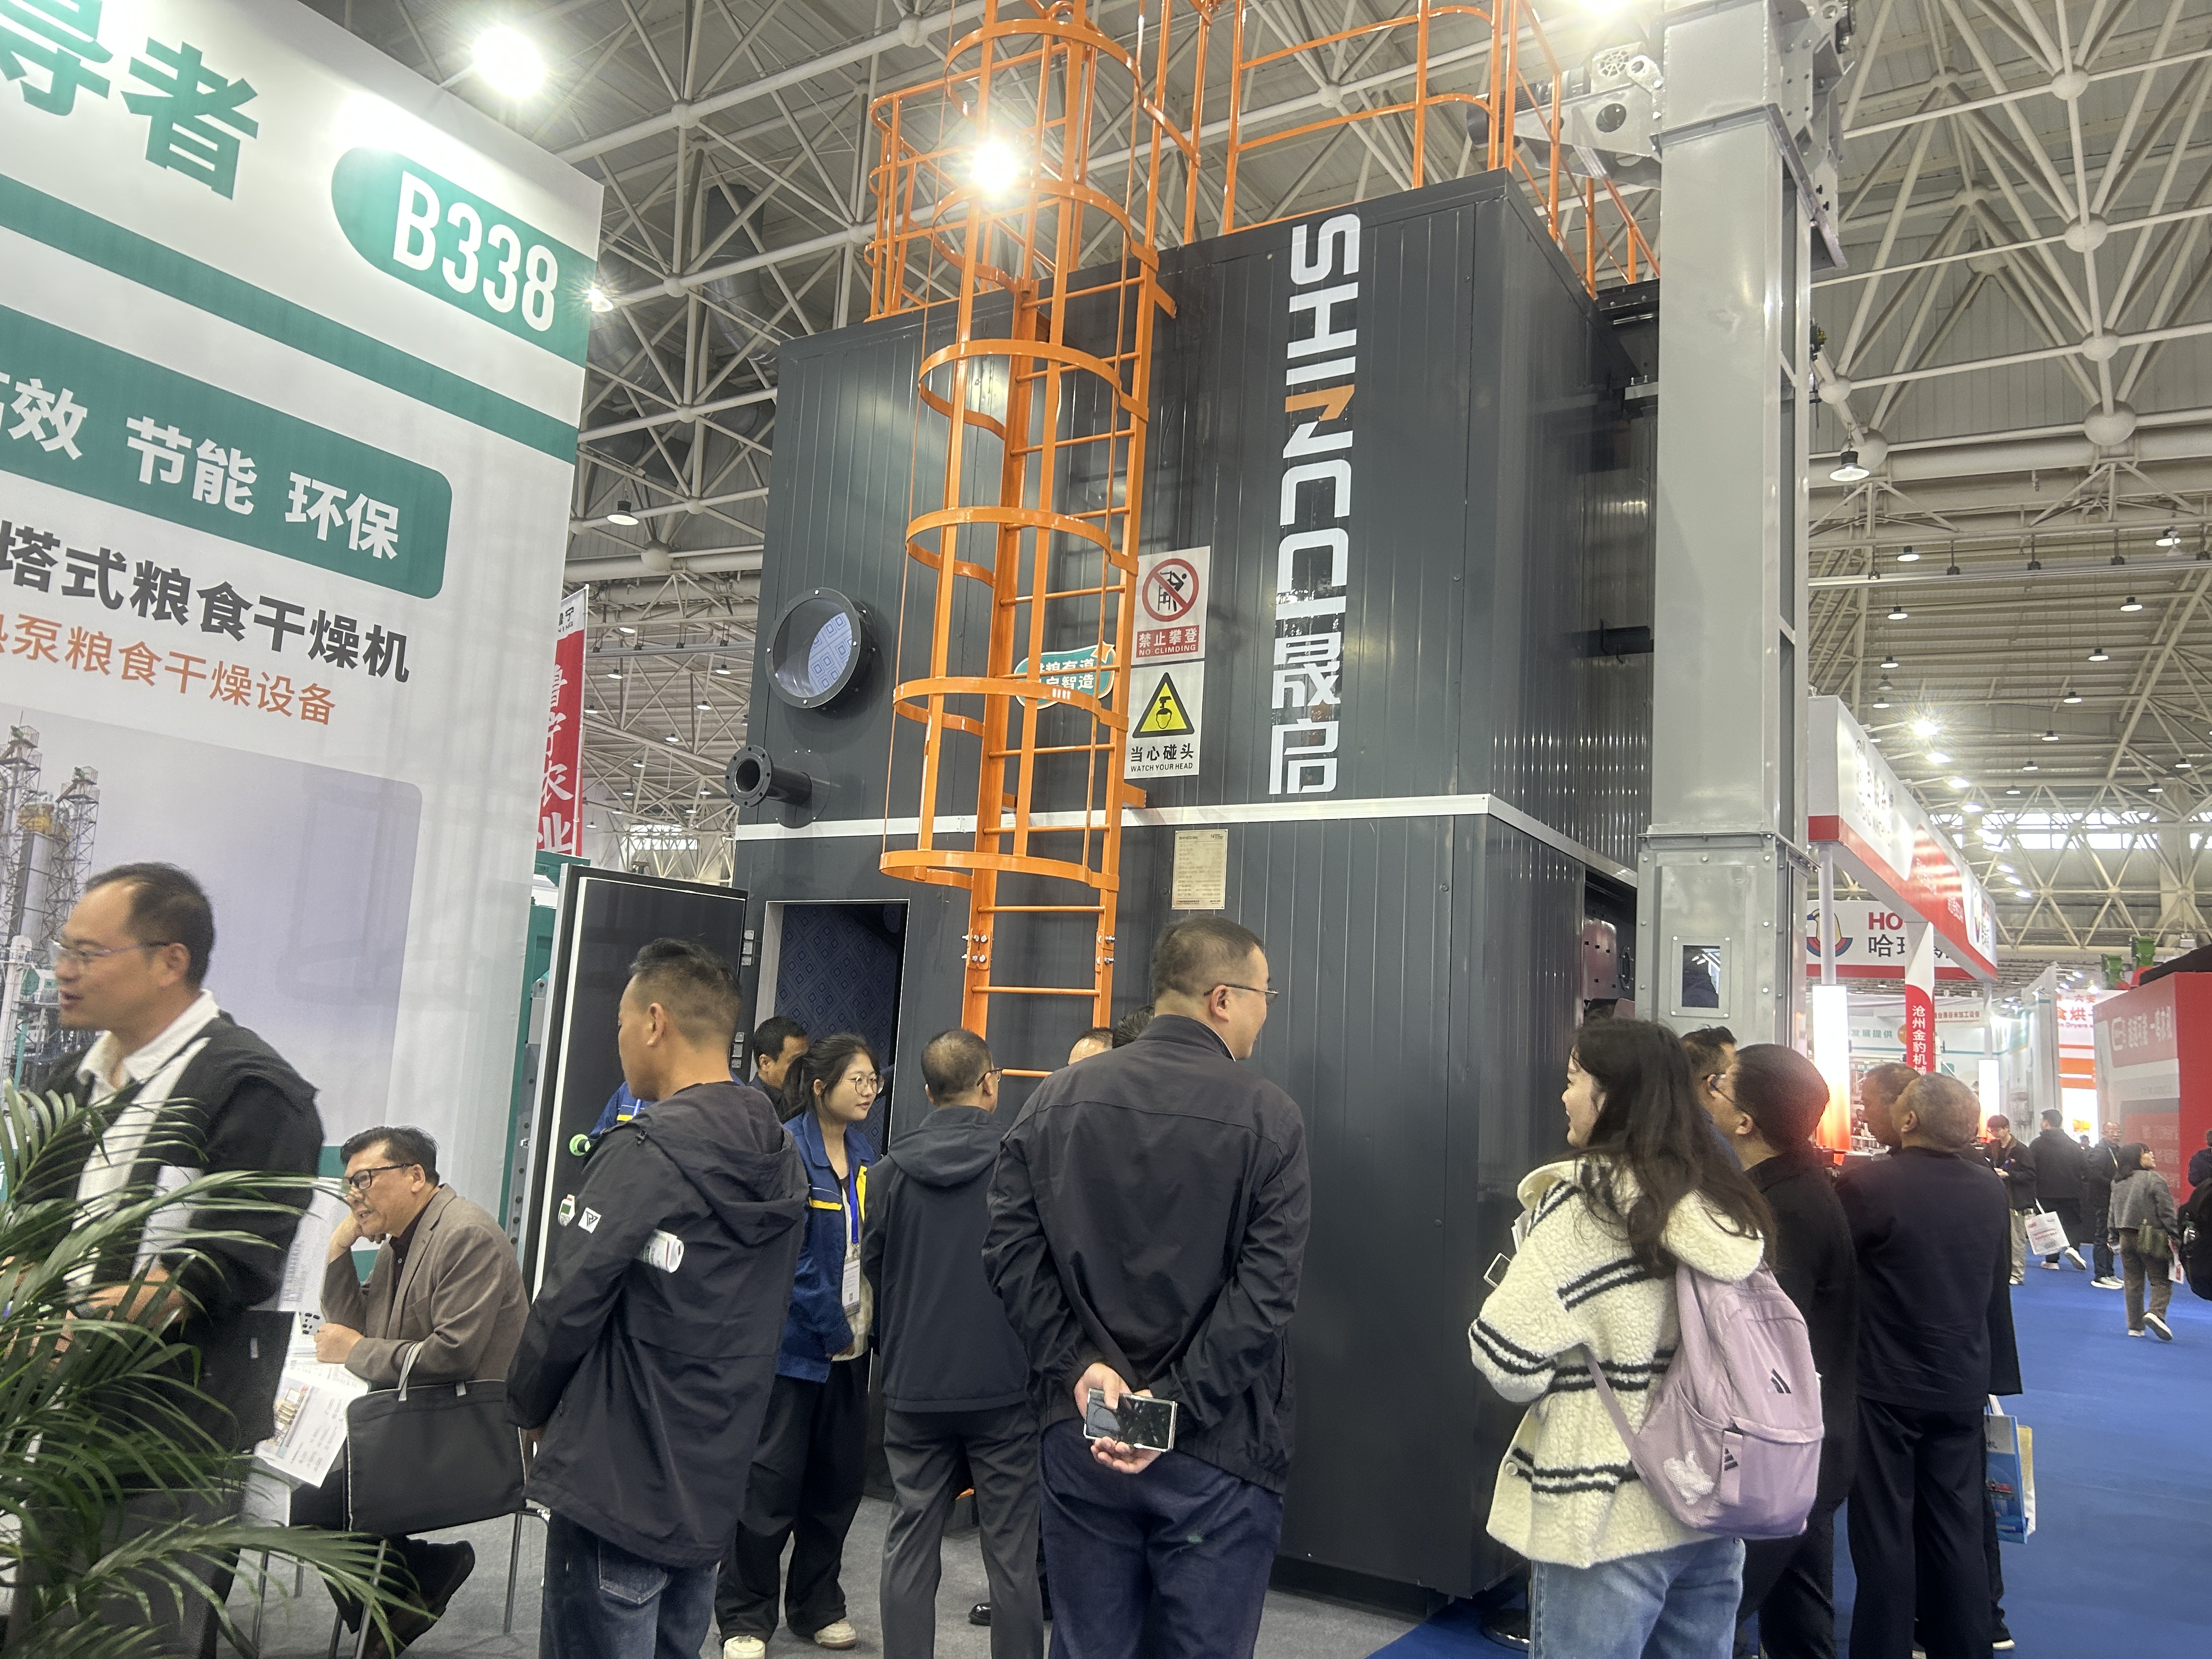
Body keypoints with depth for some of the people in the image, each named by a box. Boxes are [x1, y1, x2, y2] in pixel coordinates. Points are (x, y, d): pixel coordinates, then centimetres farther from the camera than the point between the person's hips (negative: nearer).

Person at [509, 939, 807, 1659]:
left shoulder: (645, 1154, -18)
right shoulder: (781, 1160, 6)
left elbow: (567, 1305, -14)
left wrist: (530, 1406, 4)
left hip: (619, 1491, -7)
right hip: (712, 1491, 8)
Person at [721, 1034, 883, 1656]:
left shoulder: (865, 1151, 8)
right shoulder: (787, 1150, -14)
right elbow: (784, 1255, -17)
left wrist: (869, 1327, 3)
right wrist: (832, 1329, -14)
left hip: (852, 1343, 7)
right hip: (796, 1342, -7)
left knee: (839, 1478, 13)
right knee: (773, 1481, 0)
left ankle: (817, 1606, 28)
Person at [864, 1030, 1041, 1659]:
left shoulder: (893, 1167, 0)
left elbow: (870, 1267, 9)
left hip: (913, 1388, 3)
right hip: (1004, 1385, -3)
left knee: (910, 1544, 12)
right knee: (1011, 1551, 6)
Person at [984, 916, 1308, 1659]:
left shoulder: (1057, 1098, 2)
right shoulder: (1268, 1116, -9)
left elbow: (1011, 1250, -4)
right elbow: (1265, 1290, -16)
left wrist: (1080, 1368, -7)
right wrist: (1176, 1403, -14)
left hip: (1081, 1432, 4)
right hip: (1216, 1456, -3)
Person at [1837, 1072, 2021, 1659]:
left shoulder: (1865, 1183, -20)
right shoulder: (1990, 1189, -1)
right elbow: (1999, 1290, 10)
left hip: (1884, 1387, -5)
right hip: (1964, 1384, 5)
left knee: (1885, 1533, 4)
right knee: (1959, 1529, 15)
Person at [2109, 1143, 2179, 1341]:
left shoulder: (2117, 1184, 9)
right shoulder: (2154, 1180, -11)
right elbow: (2167, 1212, -13)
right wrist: (2174, 1236, -8)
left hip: (2126, 1237, 6)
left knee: (2133, 1283, 11)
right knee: (2161, 1280, 0)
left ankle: (2135, 1326, 12)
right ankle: (2156, 1312, -23)